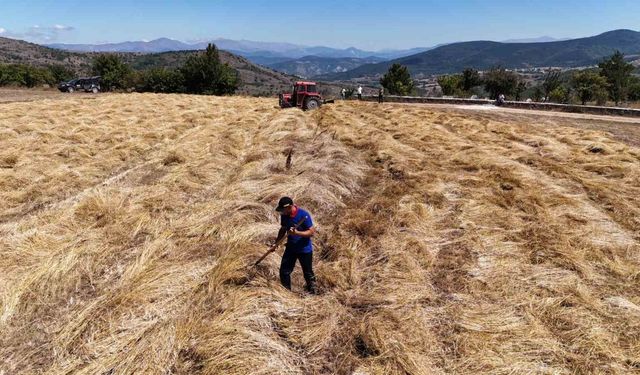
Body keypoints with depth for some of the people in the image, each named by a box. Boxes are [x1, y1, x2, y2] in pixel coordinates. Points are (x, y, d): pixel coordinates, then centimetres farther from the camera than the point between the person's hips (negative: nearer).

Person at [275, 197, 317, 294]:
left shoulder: (304, 215, -22)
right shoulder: (284, 215, -4)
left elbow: (312, 232, -20)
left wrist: (297, 233, -33)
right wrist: (276, 242, 3)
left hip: (304, 249, -5)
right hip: (290, 248, 5)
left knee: (308, 273, 9)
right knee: (284, 272, 8)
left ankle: (312, 292, 29)